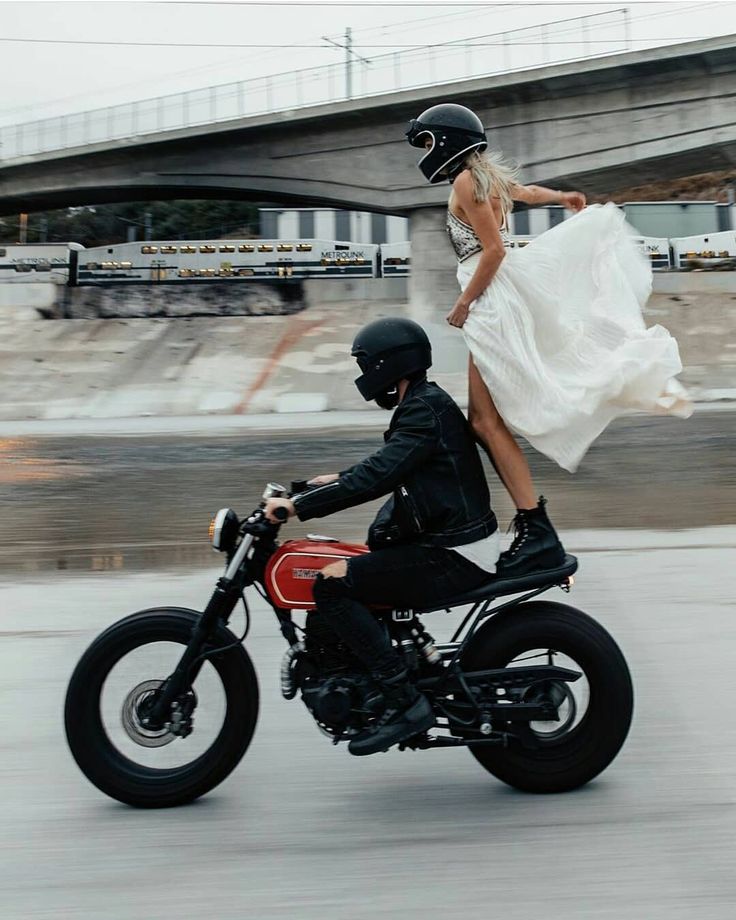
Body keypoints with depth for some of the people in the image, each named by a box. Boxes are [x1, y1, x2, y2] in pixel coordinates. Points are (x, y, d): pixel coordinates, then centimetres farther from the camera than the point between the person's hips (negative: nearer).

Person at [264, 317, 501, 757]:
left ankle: (407, 703, -17)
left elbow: (377, 477, -26)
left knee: (331, 584, -17)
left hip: (454, 557, -11)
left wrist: (299, 505, -24)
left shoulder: (426, 410, -16)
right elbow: (388, 466, 30)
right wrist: (338, 480, 23)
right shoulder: (427, 403, 14)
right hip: (445, 541, 11)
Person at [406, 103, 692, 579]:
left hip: (493, 300, -10)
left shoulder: (466, 181, -9)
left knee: (488, 421, -15)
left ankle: (537, 533, -20)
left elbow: (493, 249, -16)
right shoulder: (490, 175, 18)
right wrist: (564, 197, 54)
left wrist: (463, 303, -10)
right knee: (485, 418, 9)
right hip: (514, 289, 10)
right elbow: (527, 191, 39)